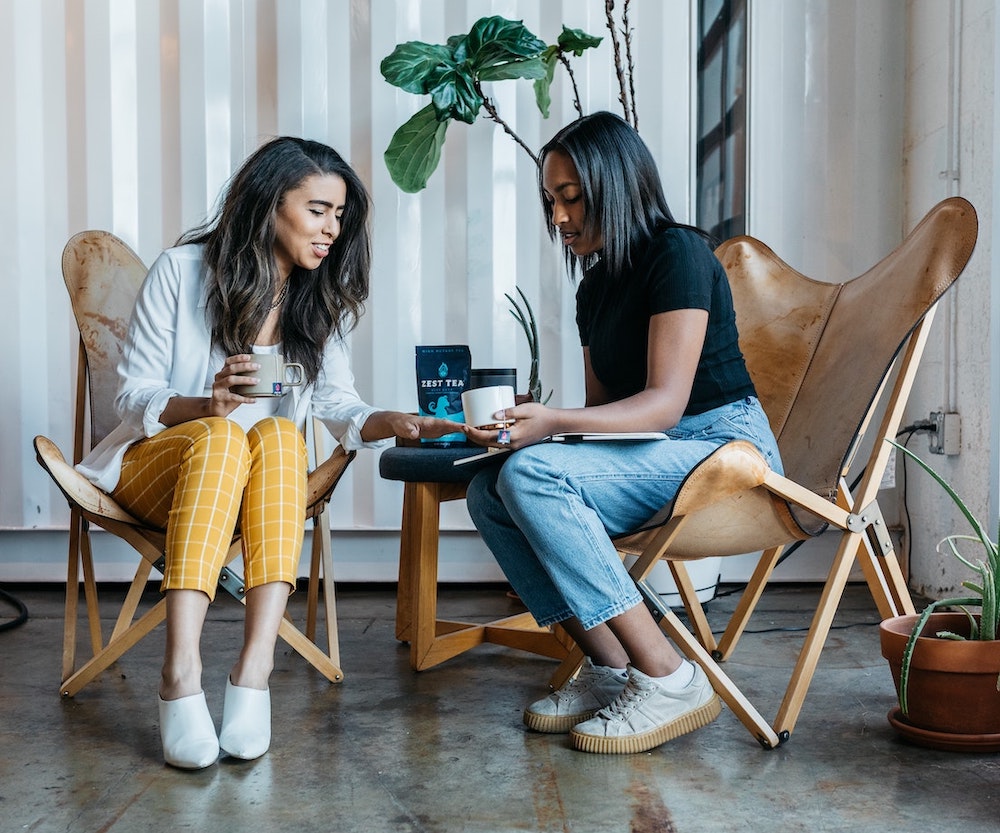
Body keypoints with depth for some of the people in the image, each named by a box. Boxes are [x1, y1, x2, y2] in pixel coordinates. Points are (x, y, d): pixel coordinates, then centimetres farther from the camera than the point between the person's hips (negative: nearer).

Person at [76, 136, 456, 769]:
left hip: (260, 490, 3)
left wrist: (394, 422, -24)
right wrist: (206, 403, -26)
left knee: (279, 436, -32)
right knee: (220, 436, -36)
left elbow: (339, 406, -2)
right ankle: (182, 674, -47)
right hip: (158, 465, -2)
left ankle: (255, 668, -44)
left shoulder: (323, 300, 6)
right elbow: (133, 397, -6)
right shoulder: (183, 270, -6)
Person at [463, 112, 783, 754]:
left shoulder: (678, 253, -10)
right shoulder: (596, 287, 16)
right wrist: (525, 422, -3)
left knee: (532, 474, -27)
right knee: (489, 492, -9)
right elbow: (603, 407, 15)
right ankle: (608, 668, -9)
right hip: (651, 456, 9)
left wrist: (553, 423, -30)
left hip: (724, 448, -8)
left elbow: (665, 402, -19)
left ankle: (668, 679, -23)